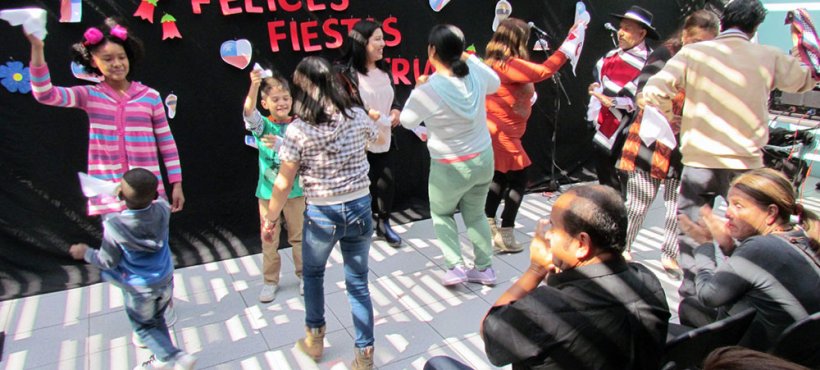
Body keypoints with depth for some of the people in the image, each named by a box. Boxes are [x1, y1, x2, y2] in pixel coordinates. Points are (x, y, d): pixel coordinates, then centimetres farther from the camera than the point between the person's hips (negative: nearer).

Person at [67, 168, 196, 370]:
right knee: (157, 320, 26)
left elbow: (108, 262, -12)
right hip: (165, 282, 4)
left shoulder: (114, 226, -28)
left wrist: (85, 253, 4)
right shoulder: (162, 210, -19)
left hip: (139, 291, -4)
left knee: (144, 327, 18)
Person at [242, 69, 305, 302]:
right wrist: (254, 86, -45)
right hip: (268, 192, 0)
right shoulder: (262, 125, -7)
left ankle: (303, 275, 31)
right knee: (269, 240, 10)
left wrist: (279, 143, -34)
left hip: (295, 191, 0)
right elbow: (248, 112, -28)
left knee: (298, 236, 14)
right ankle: (270, 281, 26)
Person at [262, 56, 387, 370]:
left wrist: (270, 220, 4)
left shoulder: (298, 129, -15)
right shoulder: (357, 117, -4)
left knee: (312, 273, 25)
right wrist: (374, 122, 41)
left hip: (321, 215, -2)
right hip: (359, 208, 3)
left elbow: (283, 184, -10)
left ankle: (315, 339, 38)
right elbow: (380, 140, 19)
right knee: (358, 282, 15)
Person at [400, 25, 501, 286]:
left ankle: (455, 267, 12)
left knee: (441, 213, 22)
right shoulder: (475, 74, -9)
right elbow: (495, 83, 15)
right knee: (475, 214, 24)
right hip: (484, 159, 5)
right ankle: (485, 268, 27)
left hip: (451, 167, -5)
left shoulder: (429, 90, -24)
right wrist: (470, 58, 15)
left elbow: (407, 121, -7)